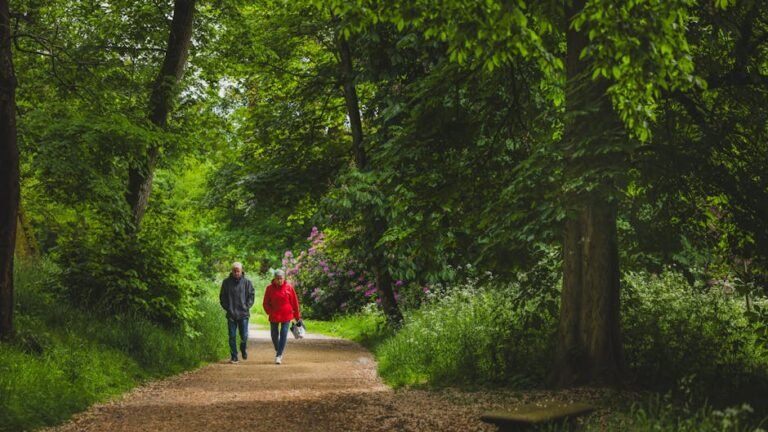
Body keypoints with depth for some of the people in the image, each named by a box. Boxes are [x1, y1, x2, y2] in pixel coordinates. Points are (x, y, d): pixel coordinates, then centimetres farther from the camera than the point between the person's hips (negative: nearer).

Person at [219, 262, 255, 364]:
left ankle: (243, 348, 30)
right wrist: (226, 307, -4)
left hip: (243, 313, -1)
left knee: (244, 335, 0)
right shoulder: (226, 282, 2)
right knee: (232, 336, 2)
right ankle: (233, 356, 9)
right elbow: (222, 297, 7)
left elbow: (251, 295, 4)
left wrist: (247, 306, -5)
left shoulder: (246, 282, 1)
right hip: (231, 314, 1)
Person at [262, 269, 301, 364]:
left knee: (283, 335, -6)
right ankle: (277, 350, 37)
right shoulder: (270, 288, -2)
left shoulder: (289, 288, -5)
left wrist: (297, 316, 2)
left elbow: (295, 302, 0)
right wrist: (270, 312, -11)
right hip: (274, 316, 2)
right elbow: (266, 303, 4)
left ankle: (279, 355, -2)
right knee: (274, 335, 11)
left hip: (286, 316, -2)